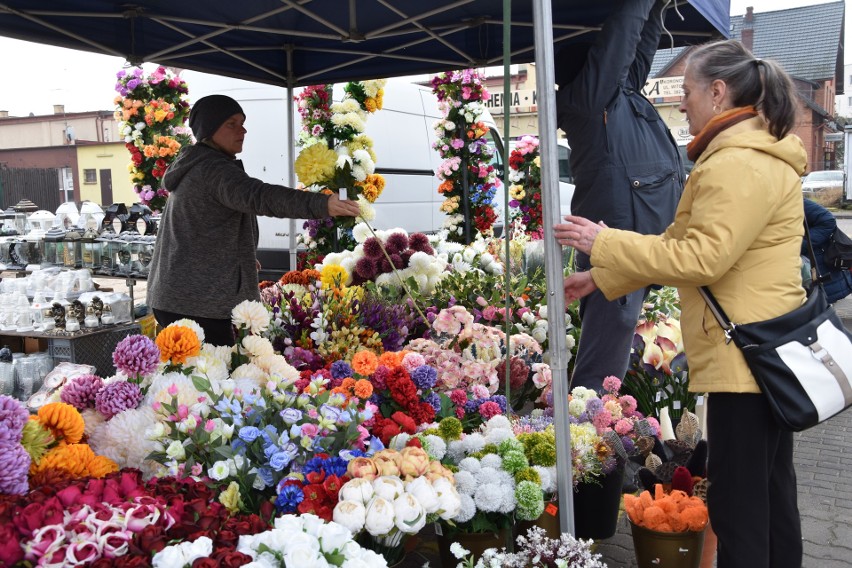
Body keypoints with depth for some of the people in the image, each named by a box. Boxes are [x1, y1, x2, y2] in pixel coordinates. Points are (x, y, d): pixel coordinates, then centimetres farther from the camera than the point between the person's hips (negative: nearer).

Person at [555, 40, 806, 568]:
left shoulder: (738, 164, -18)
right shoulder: (755, 153, 18)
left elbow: (701, 258, -25)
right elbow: (680, 242, 17)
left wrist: (605, 242, -17)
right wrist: (600, 276, 13)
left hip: (746, 355, -11)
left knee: (738, 504, -1)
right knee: (771, 493, 19)